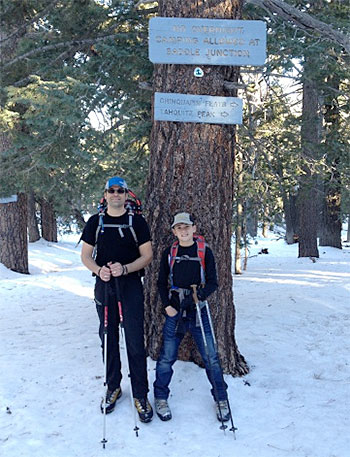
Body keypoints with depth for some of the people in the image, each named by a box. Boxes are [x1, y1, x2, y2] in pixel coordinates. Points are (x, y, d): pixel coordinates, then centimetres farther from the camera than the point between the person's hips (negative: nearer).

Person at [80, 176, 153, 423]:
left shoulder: (137, 221, 1)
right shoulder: (95, 222, 7)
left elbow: (147, 255, -2)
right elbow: (86, 255, 8)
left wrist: (125, 268, -19)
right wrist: (99, 270, -13)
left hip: (131, 285, -2)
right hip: (104, 285, 3)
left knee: (135, 341, -4)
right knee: (108, 339, 11)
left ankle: (140, 395, 7)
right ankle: (113, 387, 27)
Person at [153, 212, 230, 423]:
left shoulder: (205, 252, 1)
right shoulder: (169, 254, 6)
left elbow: (213, 282, -1)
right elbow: (162, 283, 10)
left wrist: (199, 295, -20)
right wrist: (167, 305, -4)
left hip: (199, 311, -1)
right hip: (175, 311, 1)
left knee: (211, 356, 0)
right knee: (167, 356, 3)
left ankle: (221, 399, 17)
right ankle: (161, 397, 22)